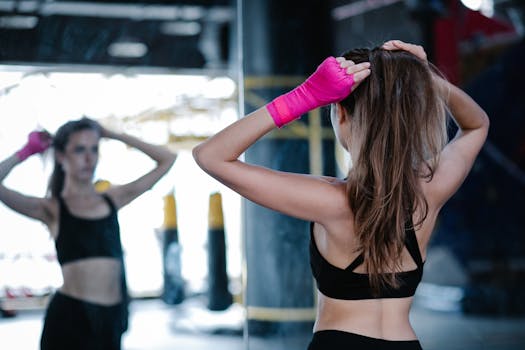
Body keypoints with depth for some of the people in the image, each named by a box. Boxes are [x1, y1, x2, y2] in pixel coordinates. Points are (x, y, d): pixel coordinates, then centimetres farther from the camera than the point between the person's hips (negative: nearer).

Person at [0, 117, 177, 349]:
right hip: (70, 315, -4)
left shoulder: (113, 199, 12)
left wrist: (113, 135, 14)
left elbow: (167, 159, 17)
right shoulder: (52, 209, 2)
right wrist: (27, 152, 0)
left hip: (111, 316, 4)